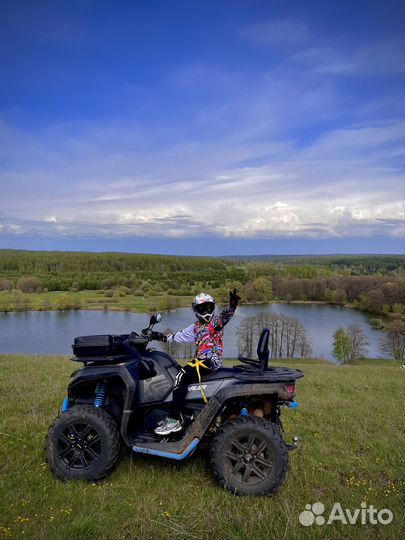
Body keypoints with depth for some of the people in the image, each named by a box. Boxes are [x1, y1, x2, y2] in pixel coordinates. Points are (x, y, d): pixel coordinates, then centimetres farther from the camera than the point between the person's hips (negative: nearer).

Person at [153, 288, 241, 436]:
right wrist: (164, 337, 29)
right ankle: (172, 415, 8)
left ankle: (175, 420, -22)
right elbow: (180, 335, 29)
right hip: (199, 359, 8)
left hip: (212, 360, -8)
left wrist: (232, 305, -41)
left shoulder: (217, 321, 0)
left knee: (182, 377, -22)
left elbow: (226, 314, -21)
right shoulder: (196, 326, 20)